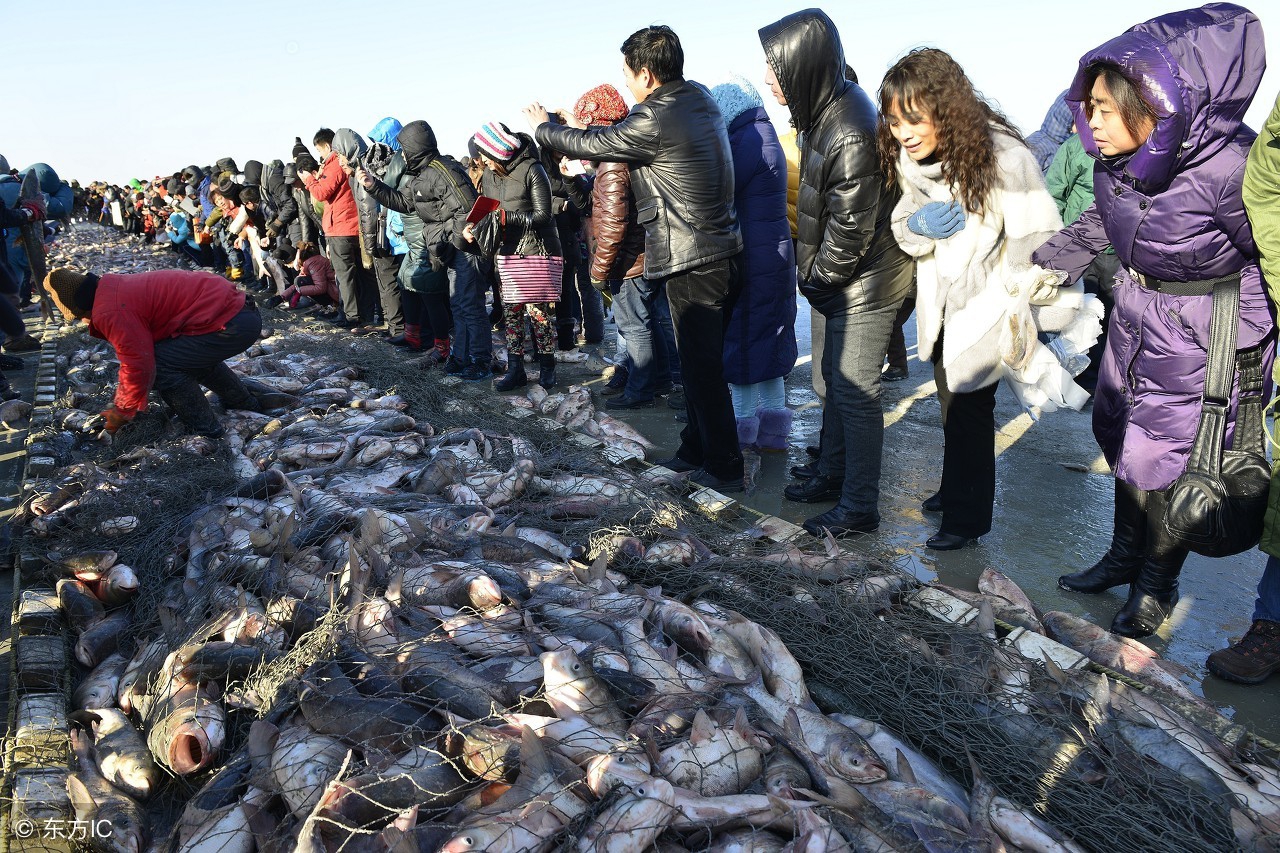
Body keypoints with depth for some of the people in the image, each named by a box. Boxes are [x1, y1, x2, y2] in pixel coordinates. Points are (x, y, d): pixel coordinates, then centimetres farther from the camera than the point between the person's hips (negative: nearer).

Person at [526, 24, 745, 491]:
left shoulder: (654, 119, -18)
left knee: (702, 367, 1)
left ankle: (724, 467, 11)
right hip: (722, 254, 9)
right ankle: (696, 449, 30)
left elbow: (591, 145, -4)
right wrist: (578, 127, 26)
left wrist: (544, 127, 15)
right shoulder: (699, 98, 9)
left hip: (692, 264, -9)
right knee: (699, 361, 18)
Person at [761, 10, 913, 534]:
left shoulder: (851, 137, -28)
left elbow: (850, 231, -23)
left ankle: (859, 508, 14)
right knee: (836, 378, 19)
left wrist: (818, 279, -8)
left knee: (855, 393, 0)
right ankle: (833, 474, 36)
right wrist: (813, 271, 9)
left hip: (867, 284, -10)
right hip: (845, 280, 10)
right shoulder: (825, 108, 3)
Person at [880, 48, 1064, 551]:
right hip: (941, 301, 7)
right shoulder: (910, 160, -7)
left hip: (985, 302, -6)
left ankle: (968, 517, 17)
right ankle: (957, 489, 41)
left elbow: (1038, 243, -23)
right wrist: (917, 227, -20)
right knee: (950, 401, 20)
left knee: (969, 408, -1)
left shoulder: (1003, 159, -27)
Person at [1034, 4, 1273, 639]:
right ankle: (1125, 556, 42)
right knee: (1121, 441, 19)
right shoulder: (1117, 161, -11)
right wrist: (1043, 268, 6)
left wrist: (1246, 342, -13)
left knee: (1159, 465, 3)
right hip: (1133, 317, 7)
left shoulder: (1231, 171, -29)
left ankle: (1157, 585, 29)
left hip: (1201, 338, -7)